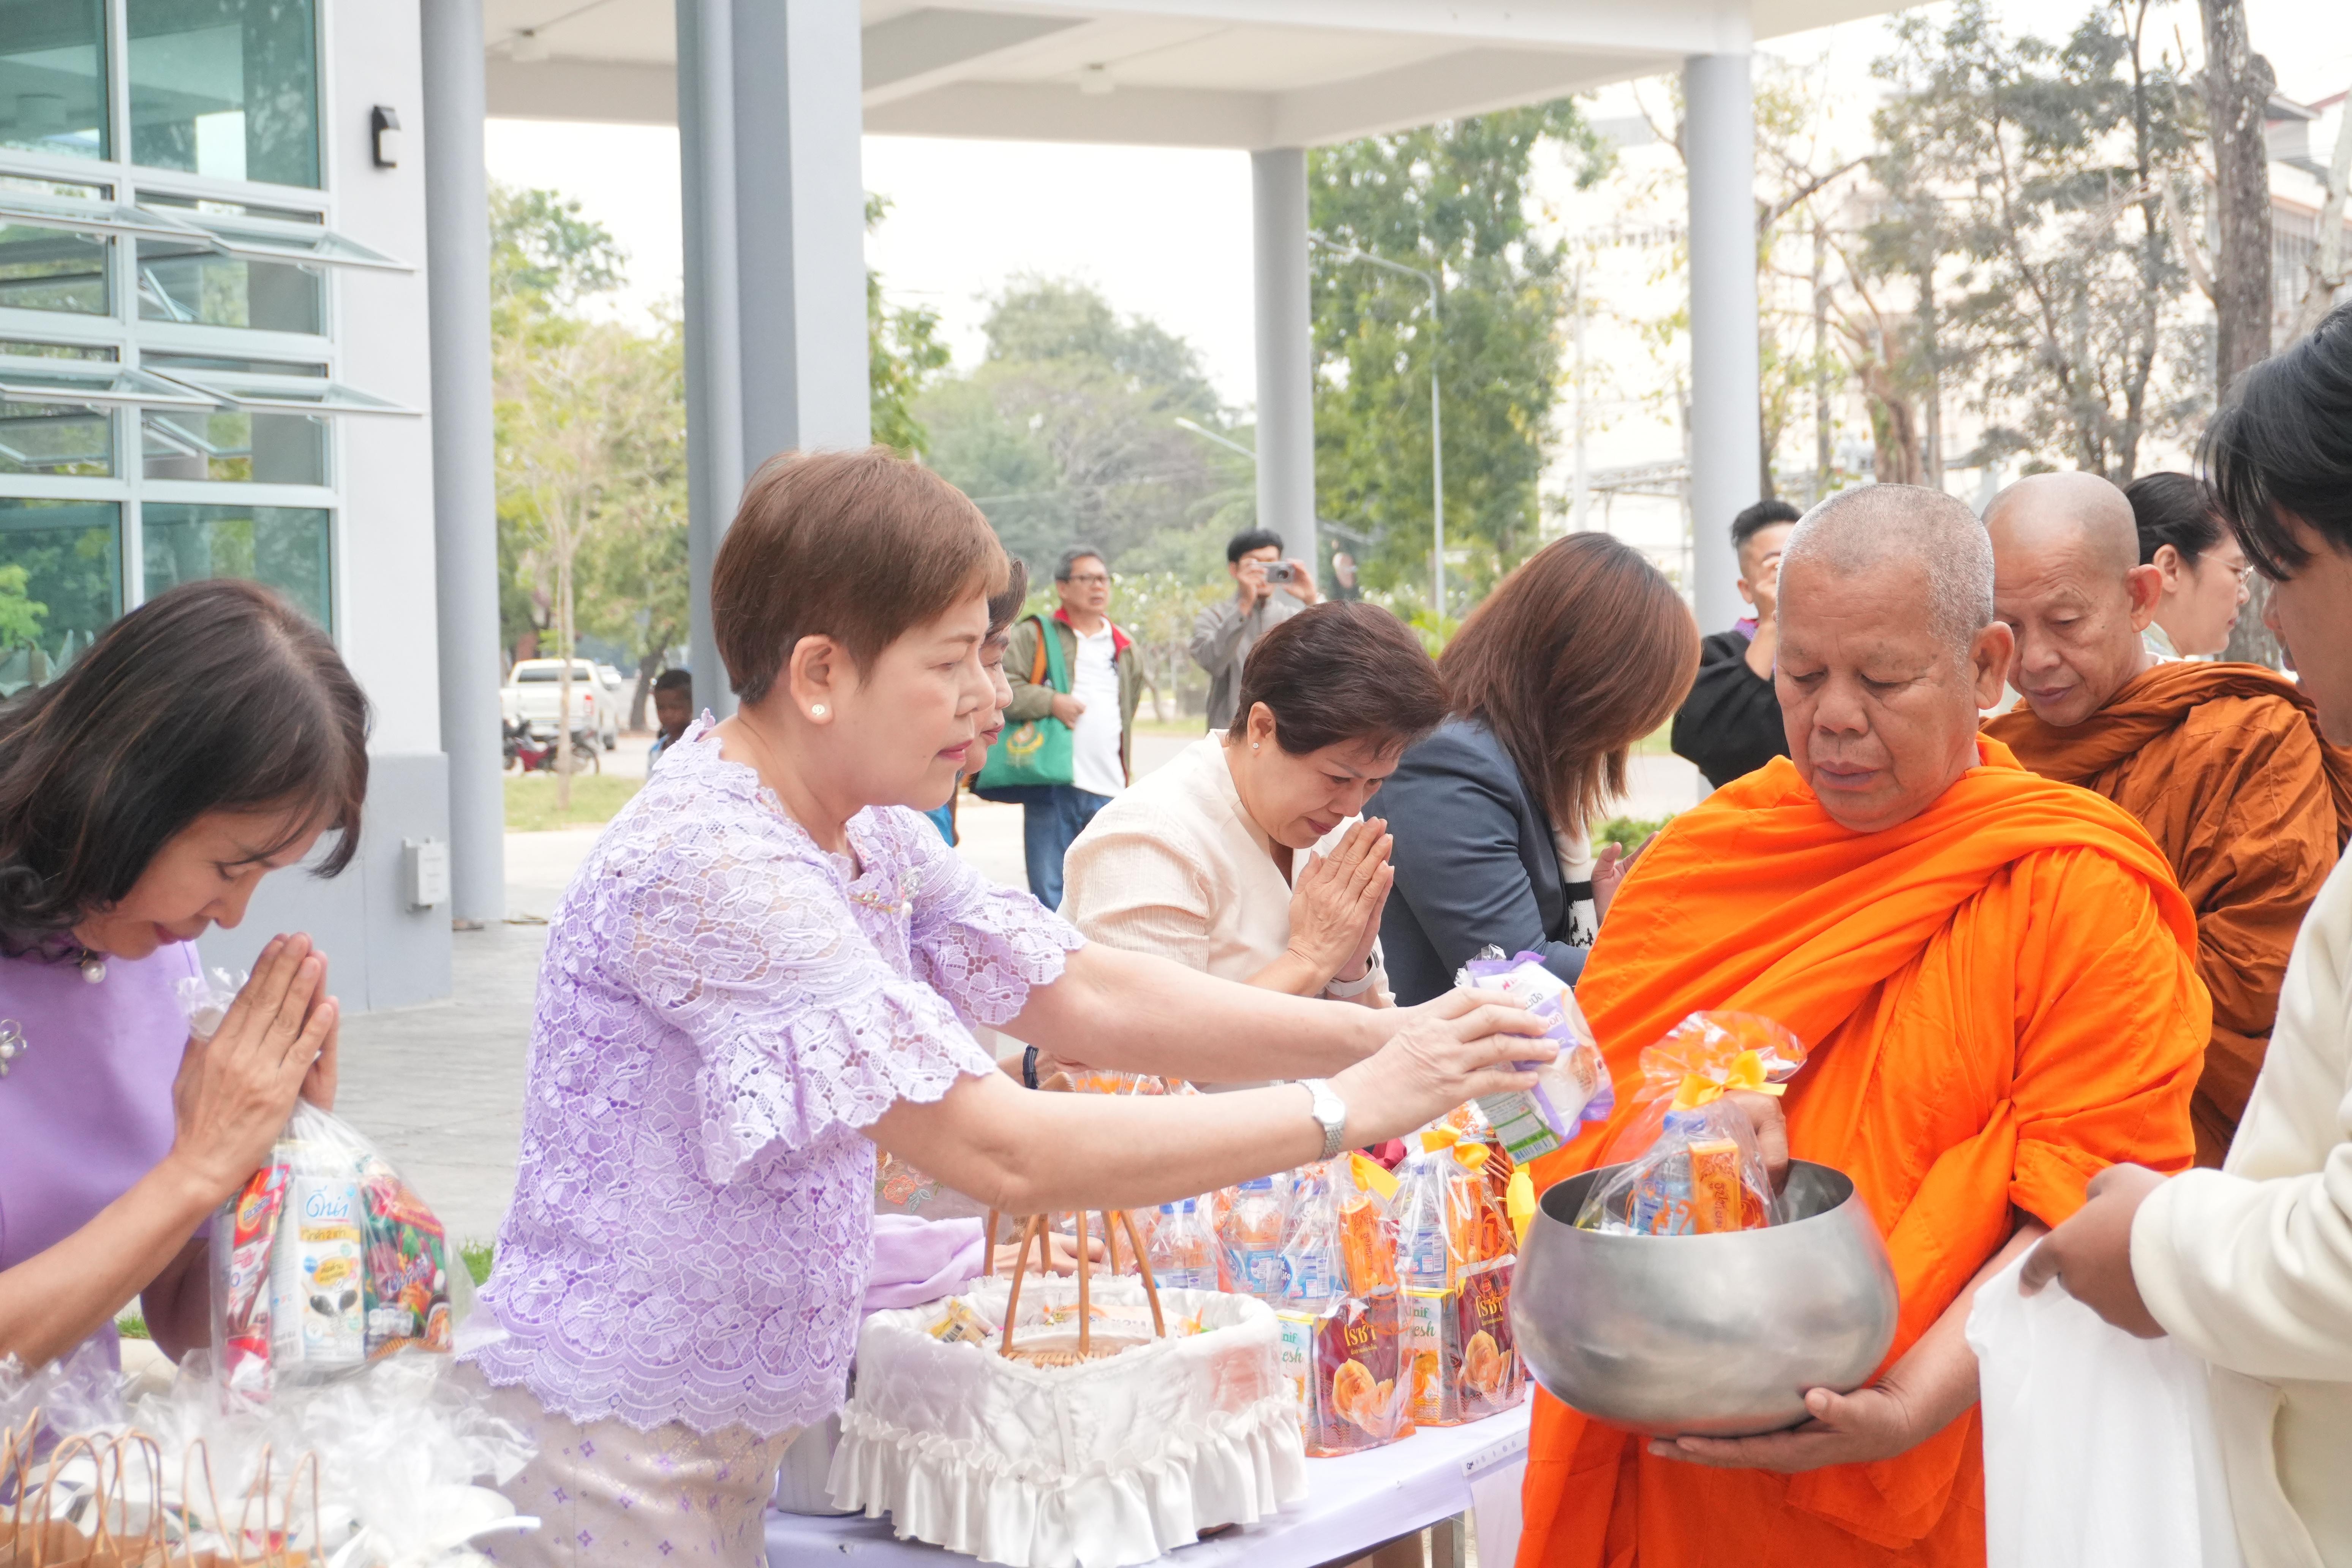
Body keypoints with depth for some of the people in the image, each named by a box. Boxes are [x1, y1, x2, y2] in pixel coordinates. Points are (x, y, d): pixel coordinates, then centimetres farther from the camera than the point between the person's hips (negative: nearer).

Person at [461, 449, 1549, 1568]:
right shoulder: (707, 868, -26)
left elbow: (1082, 994, 4)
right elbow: (1001, 1151, -28)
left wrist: (1384, 1038, -7)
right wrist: (1348, 1110, -24)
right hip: (610, 1449, -8)